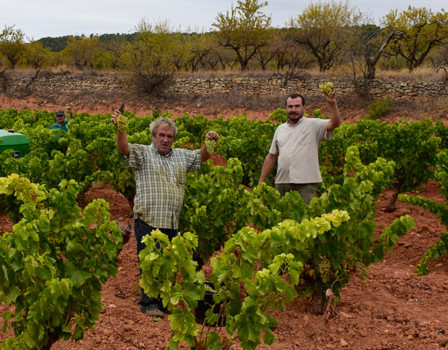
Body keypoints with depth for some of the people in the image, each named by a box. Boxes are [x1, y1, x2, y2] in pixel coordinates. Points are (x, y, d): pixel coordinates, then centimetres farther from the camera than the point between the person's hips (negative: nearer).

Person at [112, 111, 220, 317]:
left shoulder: (181, 156, 18)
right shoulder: (143, 153, 1)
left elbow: (202, 156, 22)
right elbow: (125, 149, -15)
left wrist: (210, 142, 2)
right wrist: (120, 130, -34)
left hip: (172, 223, 5)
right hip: (148, 221, -5)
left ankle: (164, 302, 23)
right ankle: (149, 304, 9)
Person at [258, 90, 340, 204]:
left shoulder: (313, 125, 3)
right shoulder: (280, 129, 17)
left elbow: (335, 123, -13)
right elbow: (271, 156, 19)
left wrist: (332, 103, -27)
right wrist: (261, 181, 16)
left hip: (305, 183, -4)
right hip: (282, 183, 5)